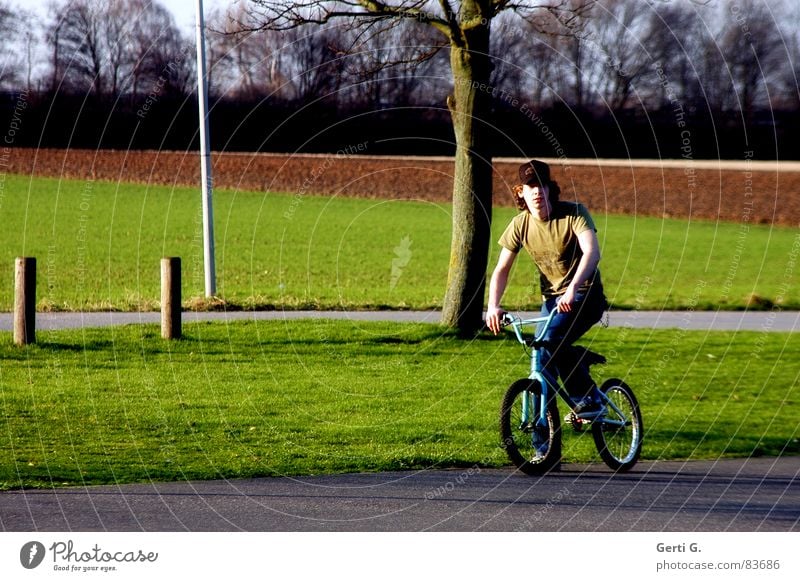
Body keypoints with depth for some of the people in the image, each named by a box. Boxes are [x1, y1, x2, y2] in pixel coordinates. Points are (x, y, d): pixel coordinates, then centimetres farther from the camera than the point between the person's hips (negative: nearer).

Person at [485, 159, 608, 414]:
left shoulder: (574, 213, -17)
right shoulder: (520, 224, -4)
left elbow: (592, 252, -31)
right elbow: (501, 269, 0)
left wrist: (572, 291, -46)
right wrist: (493, 307, -18)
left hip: (585, 294, -5)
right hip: (552, 297, 5)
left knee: (551, 339, -29)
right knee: (542, 356, -5)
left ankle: (587, 398, -15)